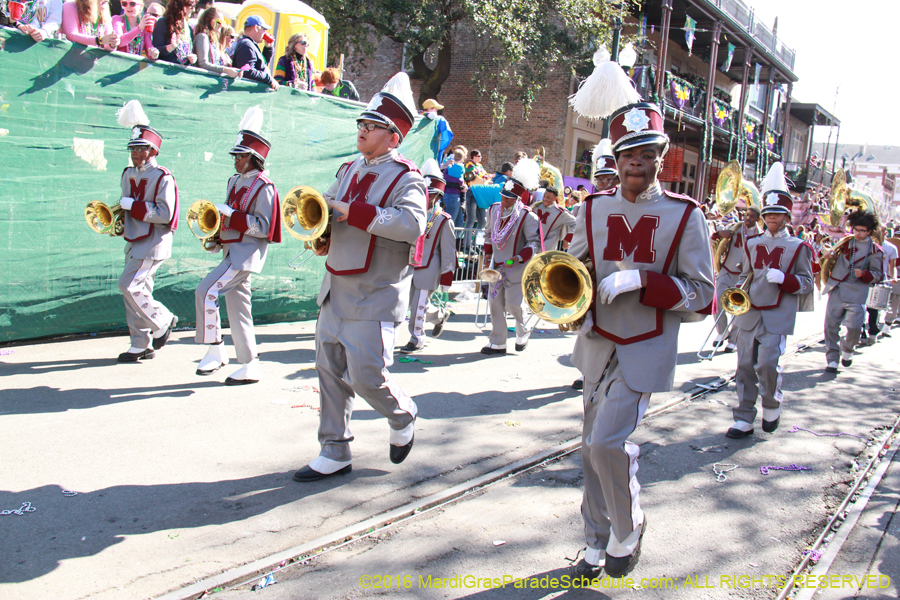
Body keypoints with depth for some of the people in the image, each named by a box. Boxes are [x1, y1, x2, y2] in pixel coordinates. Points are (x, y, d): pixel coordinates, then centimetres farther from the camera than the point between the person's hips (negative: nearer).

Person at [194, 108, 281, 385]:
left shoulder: (263, 187, -11)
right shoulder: (235, 181, 15)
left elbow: (264, 227, -17)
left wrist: (232, 217, -21)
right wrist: (217, 235, 8)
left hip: (246, 252, -9)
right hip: (232, 251, 9)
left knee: (206, 291, -18)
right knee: (237, 305, 10)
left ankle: (215, 350, -6)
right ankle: (250, 365, 17)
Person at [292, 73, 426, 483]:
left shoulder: (406, 179, -10)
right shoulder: (350, 170, 12)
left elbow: (412, 223, -28)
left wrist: (353, 211, -27)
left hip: (375, 296, -7)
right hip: (336, 290, 7)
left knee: (366, 375, -8)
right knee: (330, 371, 9)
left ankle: (403, 419, 24)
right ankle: (335, 453, 22)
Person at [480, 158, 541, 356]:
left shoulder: (527, 216, -15)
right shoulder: (494, 209, 4)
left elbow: (535, 242, -15)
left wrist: (518, 258, -25)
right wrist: (488, 253, 9)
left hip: (517, 268, -6)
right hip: (497, 266, 6)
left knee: (514, 304, -4)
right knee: (495, 303, 4)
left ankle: (523, 333, 25)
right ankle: (497, 343, 12)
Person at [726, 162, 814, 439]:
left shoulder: (797, 247, 2)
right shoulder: (752, 243, 12)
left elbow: (807, 283, 3)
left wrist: (784, 279, -17)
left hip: (778, 316, -4)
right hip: (749, 313, 4)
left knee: (767, 363, -14)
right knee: (745, 366, 3)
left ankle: (772, 405, 15)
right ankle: (744, 420, 13)